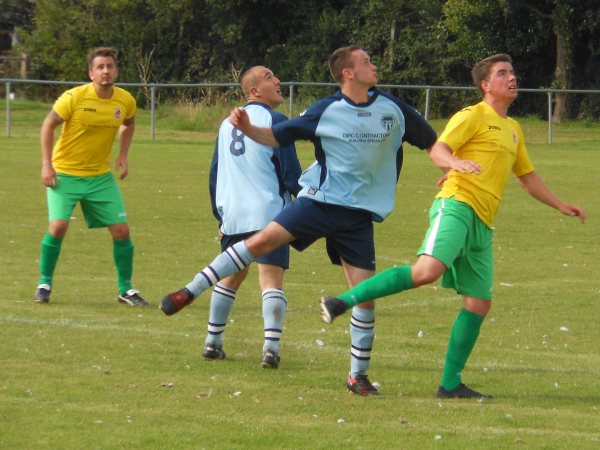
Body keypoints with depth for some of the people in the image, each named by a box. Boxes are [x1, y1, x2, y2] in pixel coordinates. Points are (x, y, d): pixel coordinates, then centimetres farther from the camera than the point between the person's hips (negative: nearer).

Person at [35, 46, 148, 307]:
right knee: (58, 227, -18)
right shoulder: (75, 97, -16)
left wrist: (123, 155, 7)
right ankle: (44, 284, 3)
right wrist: (46, 165, -11)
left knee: (121, 231, -2)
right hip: (65, 174, -4)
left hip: (101, 176, 4)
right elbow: (48, 125, -6)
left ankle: (125, 289, 14)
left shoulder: (126, 101, -4)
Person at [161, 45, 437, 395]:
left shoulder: (392, 108, 2)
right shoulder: (327, 111, -4)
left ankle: (359, 376, 11)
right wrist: (247, 129, -17)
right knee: (264, 239, -20)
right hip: (320, 200, -2)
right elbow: (277, 137, 1)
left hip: (360, 214, 2)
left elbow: (431, 141, 15)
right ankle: (191, 291, -12)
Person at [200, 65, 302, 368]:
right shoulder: (274, 121, -6)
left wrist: (220, 217, 27)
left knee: (231, 276, 20)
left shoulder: (227, 124, 15)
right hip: (269, 214, -6)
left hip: (232, 216, 6)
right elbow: (291, 174, -7)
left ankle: (213, 342, 23)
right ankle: (271, 346, -20)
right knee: (271, 279, -8)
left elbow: (214, 176, 20)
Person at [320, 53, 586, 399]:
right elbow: (438, 150, -13)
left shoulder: (513, 129, 26)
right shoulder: (473, 116, 1)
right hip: (456, 205, -8)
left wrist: (560, 205, 36)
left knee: (479, 303, 2)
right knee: (428, 270, -30)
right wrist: (455, 162, -35)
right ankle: (344, 301, -26)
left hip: (482, 225, 8)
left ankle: (451, 384, 7)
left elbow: (527, 176, 39)